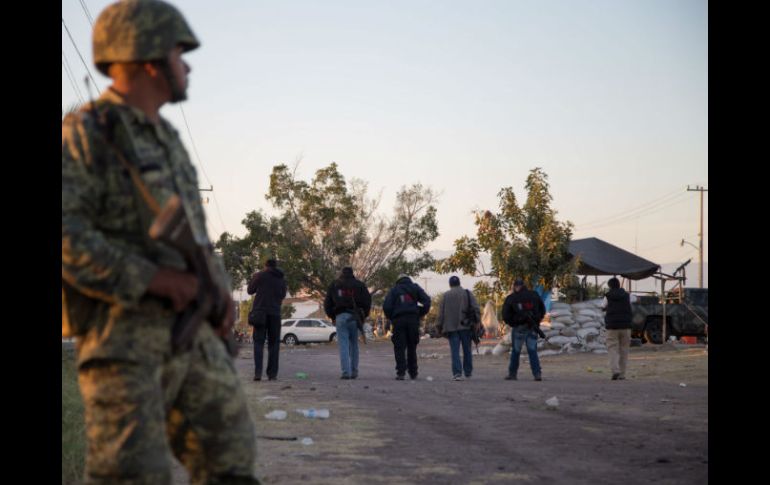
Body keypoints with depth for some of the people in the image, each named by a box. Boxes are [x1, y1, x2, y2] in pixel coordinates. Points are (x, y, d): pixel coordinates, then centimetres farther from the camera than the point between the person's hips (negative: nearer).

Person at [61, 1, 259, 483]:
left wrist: (221, 293, 7)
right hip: (121, 335, -8)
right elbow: (64, 236, -19)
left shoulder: (165, 139, 18)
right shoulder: (83, 134, -8)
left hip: (189, 331, 8)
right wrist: (155, 280, -20)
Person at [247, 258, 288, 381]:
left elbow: (250, 290, 7)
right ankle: (272, 373, 3)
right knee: (274, 343, 7)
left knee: (258, 343, -1)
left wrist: (252, 279, 22)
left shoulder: (260, 275, -1)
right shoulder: (282, 280, 12)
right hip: (275, 314, 2)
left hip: (260, 313, -2)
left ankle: (258, 372, -13)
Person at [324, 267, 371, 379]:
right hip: (354, 318, 1)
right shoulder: (359, 285, 8)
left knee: (343, 345, -2)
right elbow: (367, 301, 1)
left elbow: (327, 303, 9)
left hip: (340, 317, -1)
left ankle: (346, 372, -12)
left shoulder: (334, 285, 10)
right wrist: (363, 316, 11)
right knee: (354, 345, 11)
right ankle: (354, 371, 10)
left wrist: (332, 316, 19)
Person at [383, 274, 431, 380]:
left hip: (399, 320, -1)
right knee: (412, 347, 11)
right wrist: (421, 314, 9)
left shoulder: (394, 290, 10)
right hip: (413, 319, 1)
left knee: (399, 347, 0)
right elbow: (427, 300, 2)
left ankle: (401, 372, -12)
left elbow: (386, 306, -2)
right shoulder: (415, 287, 13)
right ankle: (413, 373, 14)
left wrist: (391, 318, 10)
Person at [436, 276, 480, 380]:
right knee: (467, 350, 13)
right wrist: (477, 321, -3)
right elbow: (476, 308, -5)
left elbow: (441, 313, 4)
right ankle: (468, 372, 21)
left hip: (451, 327, -1)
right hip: (465, 327, 1)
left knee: (455, 351, -2)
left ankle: (457, 373, -14)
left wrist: (440, 326, 11)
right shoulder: (467, 293, 5)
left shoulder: (446, 295, 5)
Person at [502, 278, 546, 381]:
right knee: (532, 351, 4)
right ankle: (537, 373, -7)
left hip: (519, 328, -2)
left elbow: (505, 316, -4)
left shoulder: (511, 298, -4)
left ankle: (512, 374, 14)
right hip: (532, 328, 2)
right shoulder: (534, 295, 4)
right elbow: (542, 311, 11)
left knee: (515, 351, 10)